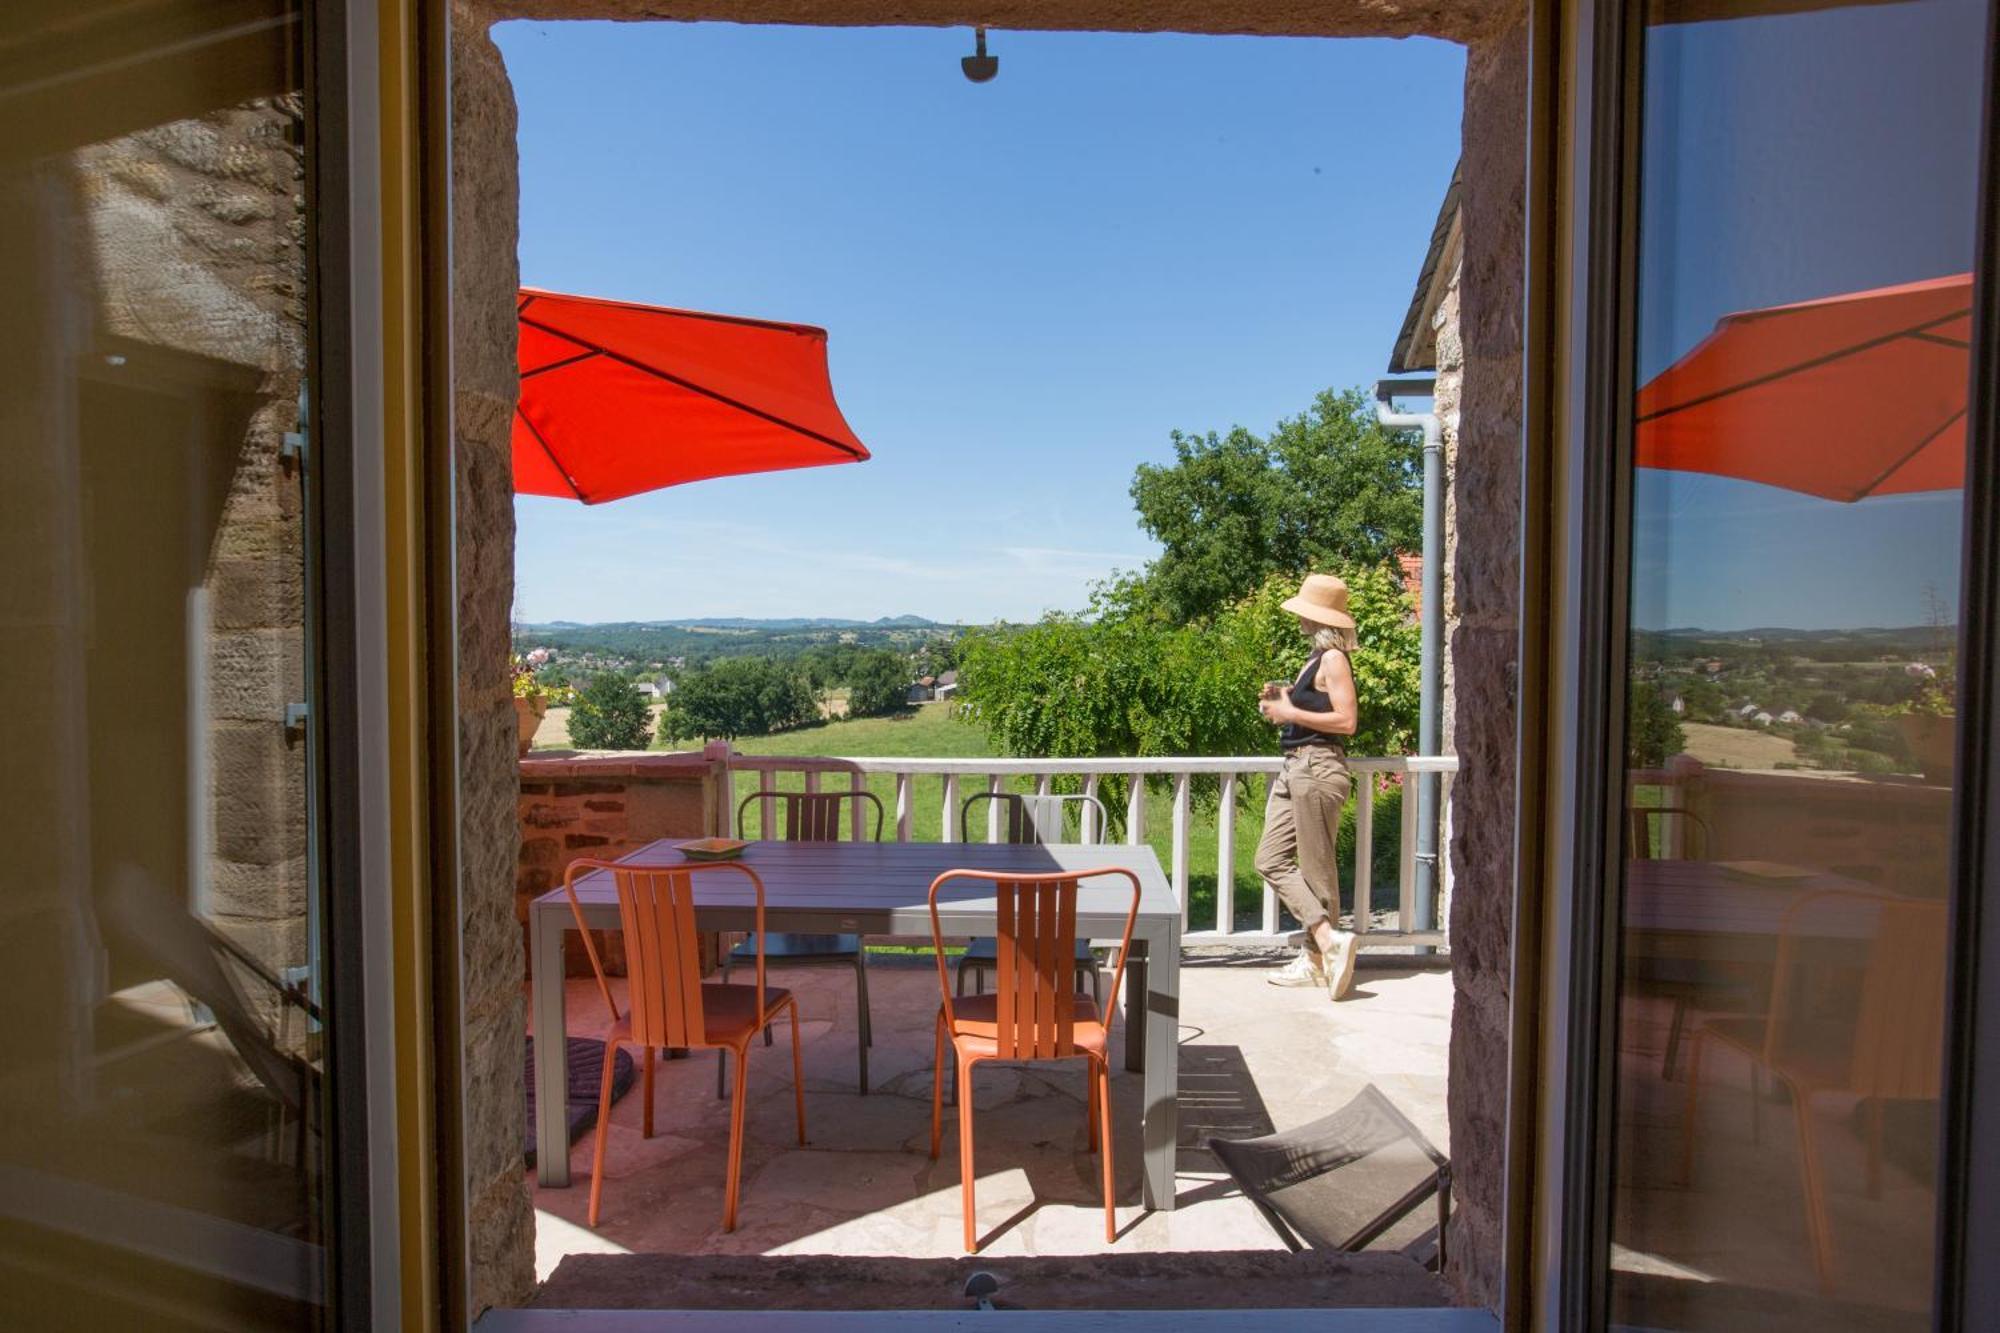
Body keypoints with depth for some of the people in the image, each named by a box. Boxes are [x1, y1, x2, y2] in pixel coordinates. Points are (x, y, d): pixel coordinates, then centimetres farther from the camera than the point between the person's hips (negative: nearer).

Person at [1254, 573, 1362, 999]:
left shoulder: (1333, 659, -11)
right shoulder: (1317, 658, 18)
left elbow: (1346, 721, -18)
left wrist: (1291, 713, -14)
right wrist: (1283, 700, 10)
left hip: (1318, 769, -10)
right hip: (1295, 769, 10)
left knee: (1315, 867, -3)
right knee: (1271, 860, 7)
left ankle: (1320, 957, 5)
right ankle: (1327, 942, 9)